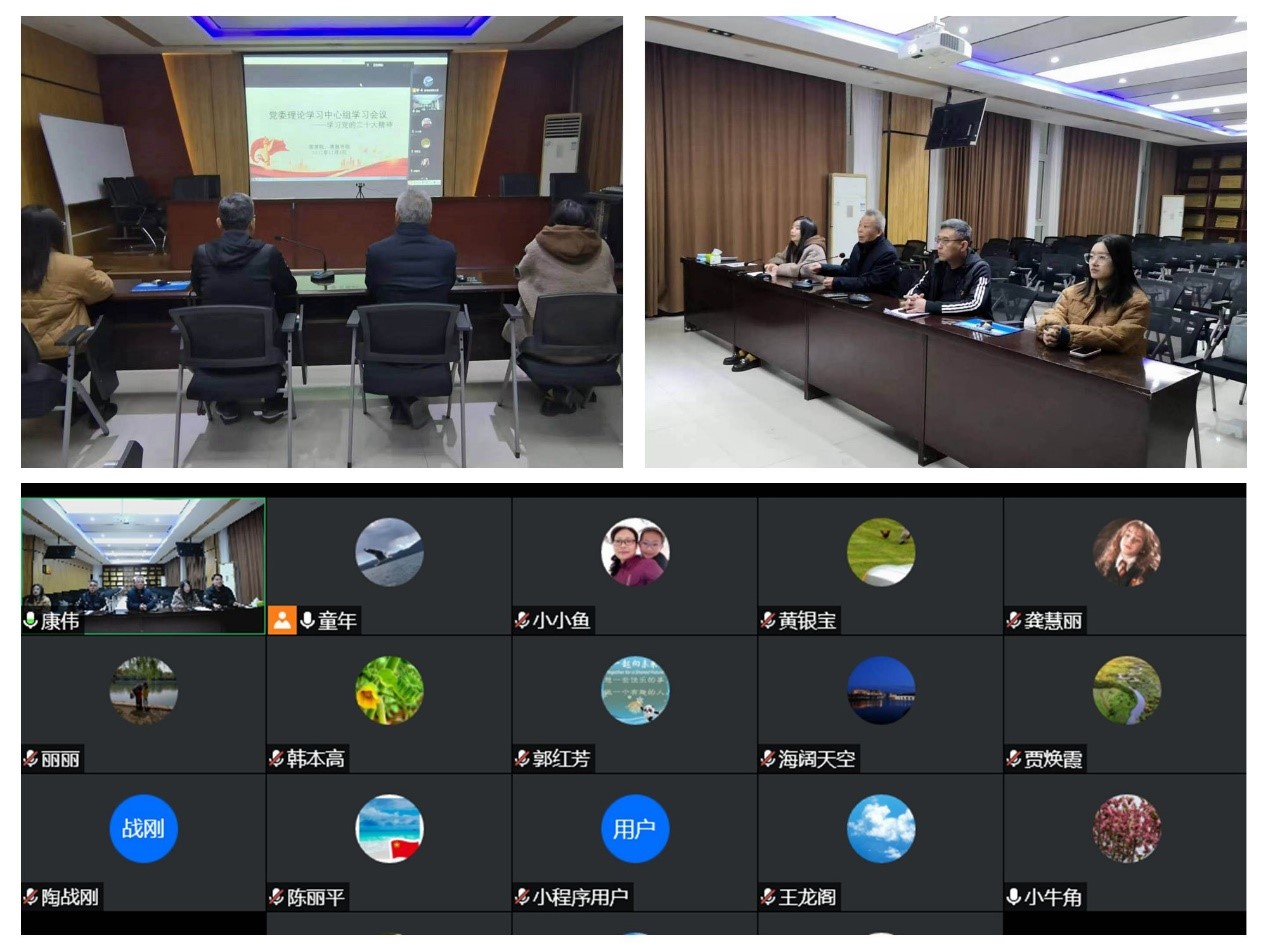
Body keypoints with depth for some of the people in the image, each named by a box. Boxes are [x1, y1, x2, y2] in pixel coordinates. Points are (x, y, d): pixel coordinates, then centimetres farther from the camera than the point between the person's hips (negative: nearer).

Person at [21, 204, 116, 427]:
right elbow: (105, 288, 1)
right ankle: (98, 407, 28)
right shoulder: (74, 267, -17)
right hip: (64, 355, -5)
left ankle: (73, 404, 34)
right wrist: (91, 274, 20)